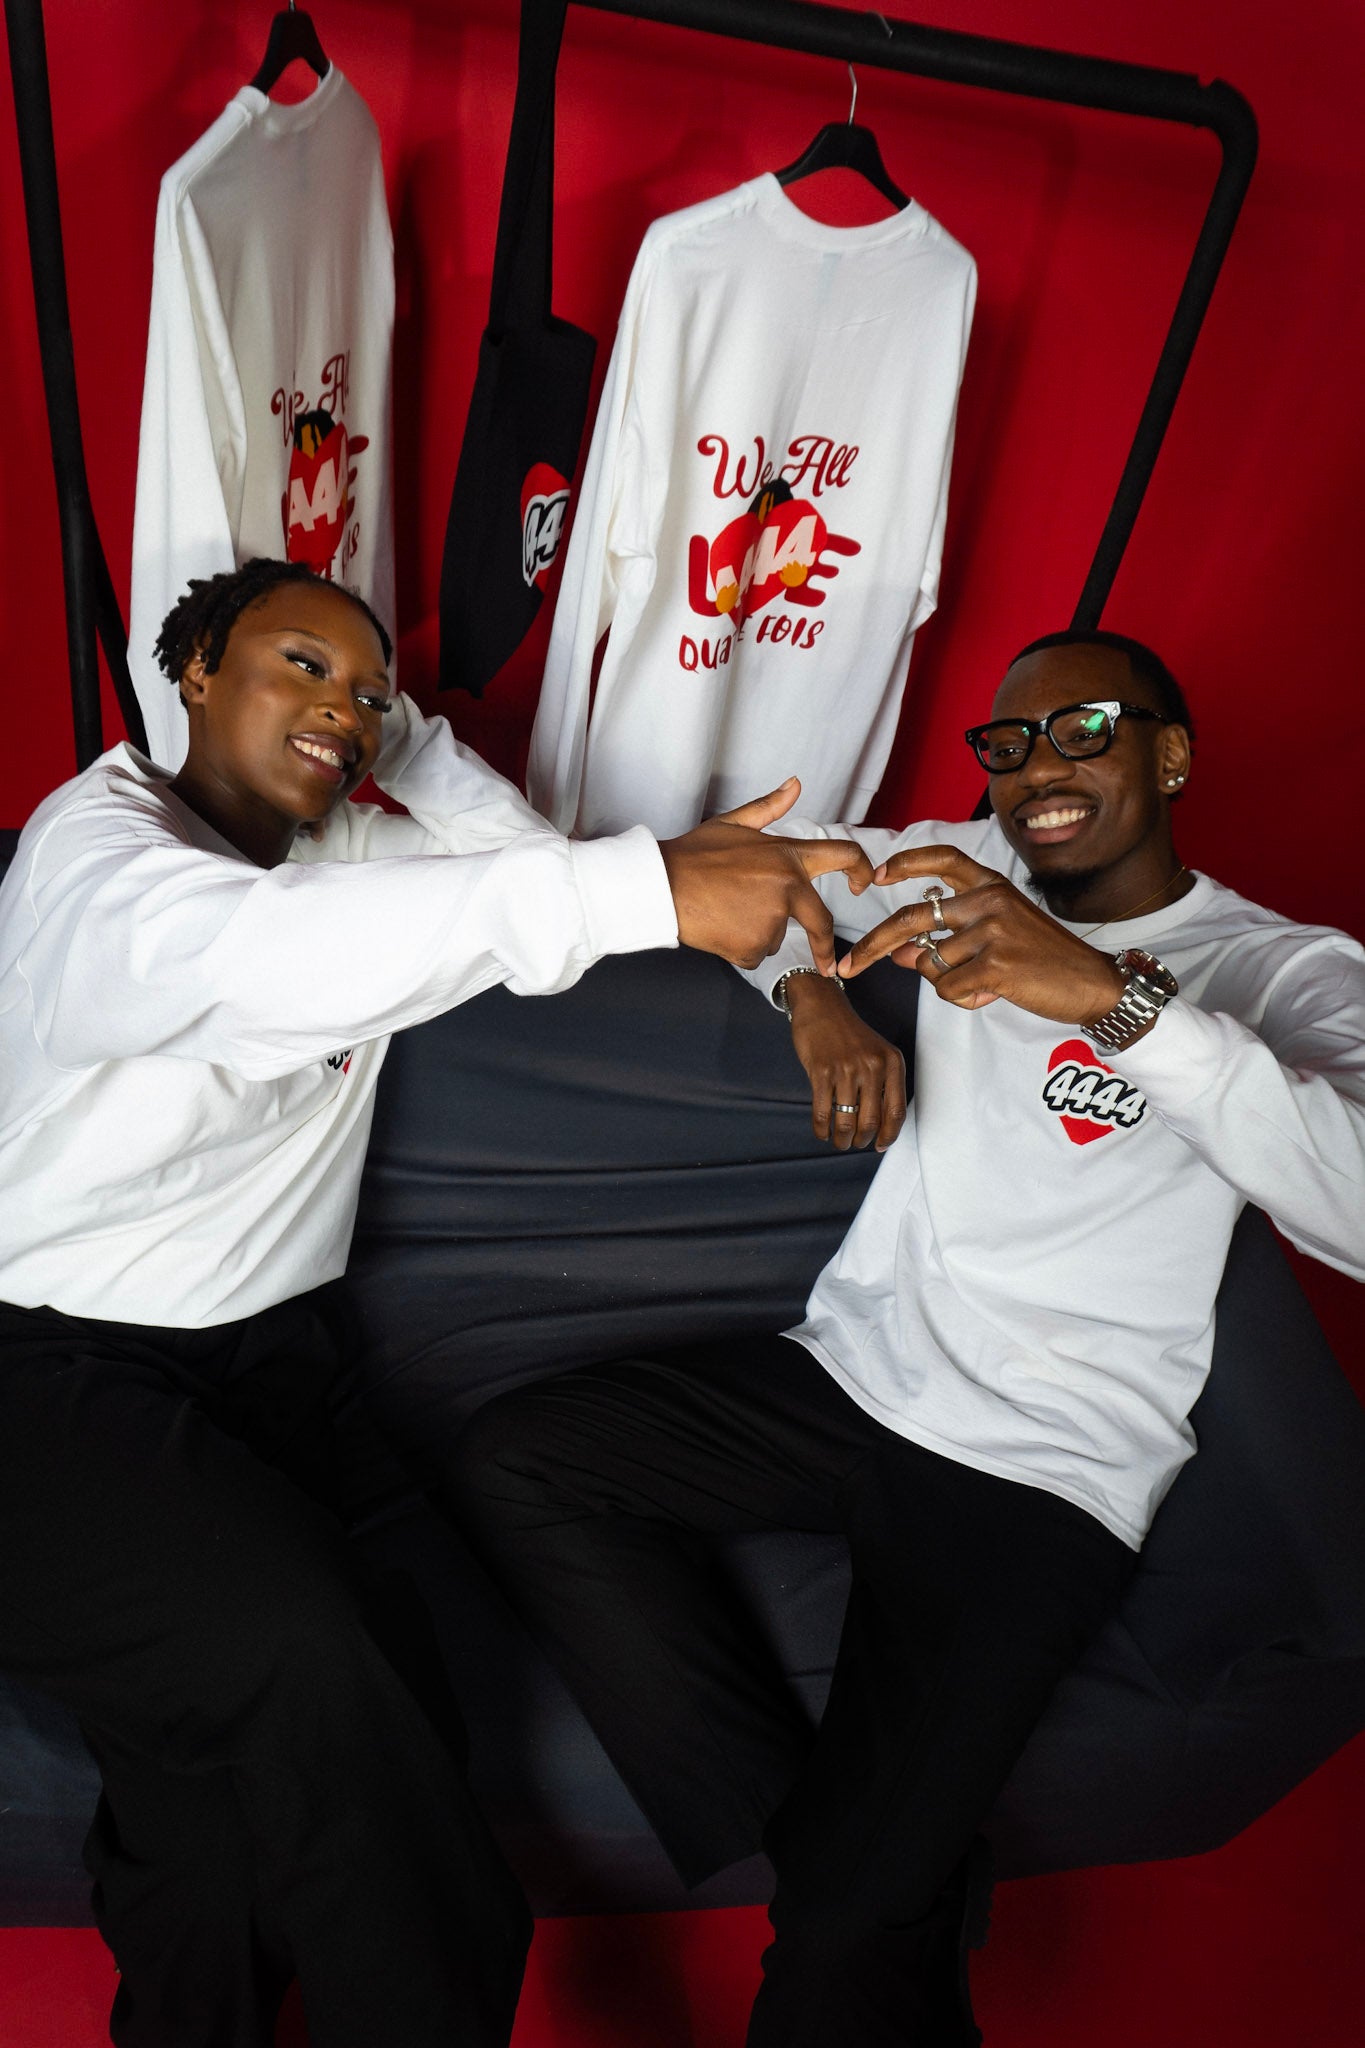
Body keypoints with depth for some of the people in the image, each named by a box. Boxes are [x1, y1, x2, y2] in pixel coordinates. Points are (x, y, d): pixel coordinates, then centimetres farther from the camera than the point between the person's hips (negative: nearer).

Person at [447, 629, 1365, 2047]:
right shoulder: (972, 871, 9)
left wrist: (1113, 995, -35)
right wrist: (810, 989, -4)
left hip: (1043, 1468, -5)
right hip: (849, 1373, 6)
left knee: (851, 1923, -20)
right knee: (506, 1463, -10)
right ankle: (806, 1829, -7)